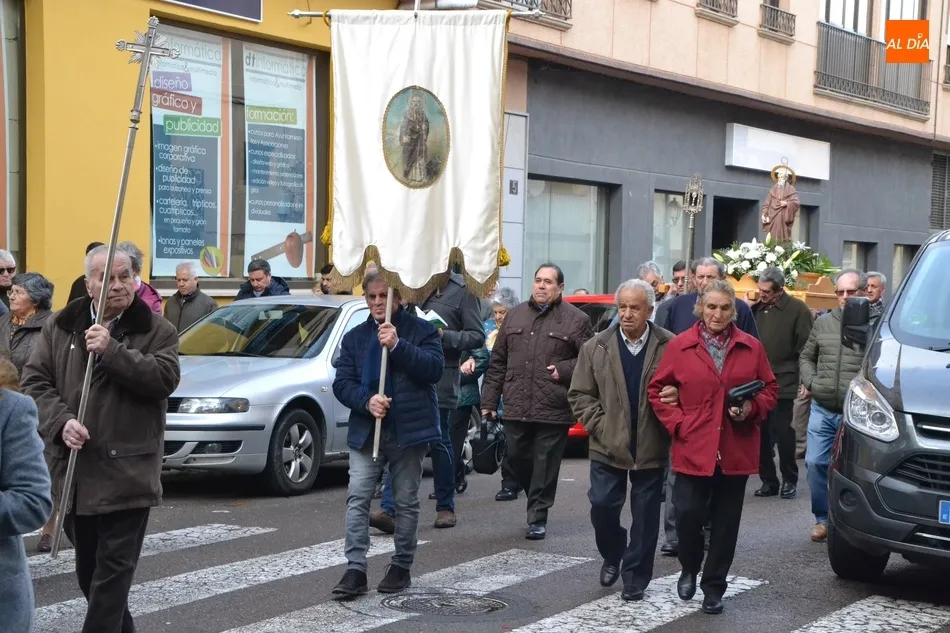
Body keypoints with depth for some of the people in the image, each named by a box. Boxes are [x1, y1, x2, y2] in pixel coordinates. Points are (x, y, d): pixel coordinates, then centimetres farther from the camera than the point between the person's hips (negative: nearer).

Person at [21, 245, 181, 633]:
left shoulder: (156, 330, -1)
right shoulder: (60, 327, 7)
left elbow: (165, 378, -15)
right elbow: (35, 382, 2)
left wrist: (112, 350, -22)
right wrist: (61, 422, -15)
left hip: (127, 472, -4)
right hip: (73, 470, 4)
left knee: (113, 569, -4)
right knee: (89, 568, 16)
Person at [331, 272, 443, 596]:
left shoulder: (421, 330, 0)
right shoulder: (355, 337, 10)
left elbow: (434, 369, -13)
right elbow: (342, 383, 4)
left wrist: (398, 345, -22)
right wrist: (366, 401, -16)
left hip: (409, 430, -2)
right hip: (366, 430, 3)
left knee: (406, 502, 7)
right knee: (357, 498, -7)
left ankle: (401, 567, 18)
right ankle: (355, 569, -6)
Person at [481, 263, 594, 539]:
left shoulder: (576, 320, 0)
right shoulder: (515, 316, 12)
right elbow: (498, 362, 14)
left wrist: (563, 371, -14)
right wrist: (489, 401, 11)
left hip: (553, 410, -4)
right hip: (516, 408, 4)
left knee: (545, 465, 0)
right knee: (517, 457, 9)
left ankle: (538, 518, 10)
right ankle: (537, 499, 33)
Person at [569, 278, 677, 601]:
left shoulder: (670, 347, -7)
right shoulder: (596, 347, 1)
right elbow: (580, 394, 3)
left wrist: (670, 427, -7)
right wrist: (600, 427, -5)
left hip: (651, 448, -1)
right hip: (608, 447, 2)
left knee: (645, 515, 5)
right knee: (602, 506, 2)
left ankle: (635, 577, 18)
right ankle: (612, 556, 30)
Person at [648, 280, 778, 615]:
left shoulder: (751, 347, 5)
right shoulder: (679, 346, 1)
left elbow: (770, 389, 12)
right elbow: (657, 390, 6)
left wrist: (752, 408, -8)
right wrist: (677, 423, -5)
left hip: (736, 450, 1)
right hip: (693, 449, -1)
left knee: (725, 521, 6)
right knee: (688, 515, -6)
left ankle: (714, 587, 19)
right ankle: (689, 570, 22)